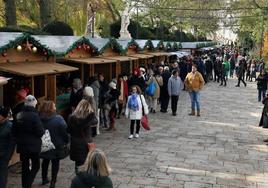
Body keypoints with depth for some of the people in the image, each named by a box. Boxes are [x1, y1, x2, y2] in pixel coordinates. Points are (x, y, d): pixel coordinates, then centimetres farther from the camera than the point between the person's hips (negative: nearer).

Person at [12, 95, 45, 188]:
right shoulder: (34, 115, -18)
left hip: (22, 145, 6)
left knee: (24, 166, 15)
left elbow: (14, 130, 10)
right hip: (33, 145, -6)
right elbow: (40, 132, -18)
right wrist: (43, 130, 3)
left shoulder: (19, 115, 3)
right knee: (35, 166, 8)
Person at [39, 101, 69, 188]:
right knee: (55, 162, 8)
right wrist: (66, 141, -4)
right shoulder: (58, 119, -20)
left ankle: (44, 179, 35)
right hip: (56, 145, -4)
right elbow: (64, 131, -17)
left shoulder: (39, 118, -7)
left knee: (45, 161, 23)